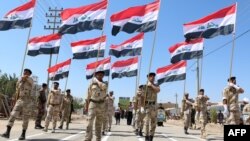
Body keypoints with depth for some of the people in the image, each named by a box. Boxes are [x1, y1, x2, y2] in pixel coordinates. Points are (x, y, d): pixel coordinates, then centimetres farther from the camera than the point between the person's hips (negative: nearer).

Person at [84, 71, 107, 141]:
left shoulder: (105, 83, 9)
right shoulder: (92, 84, 3)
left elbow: (103, 86, -16)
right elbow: (88, 95, 6)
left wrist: (96, 80, -9)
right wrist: (87, 105, 5)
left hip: (101, 105, 2)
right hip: (93, 104, -2)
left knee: (99, 123, 8)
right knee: (90, 121, -13)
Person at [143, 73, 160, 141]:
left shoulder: (156, 86, 11)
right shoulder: (145, 86, -3)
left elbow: (158, 90, -14)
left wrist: (151, 85, -16)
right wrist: (142, 106, -15)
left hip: (154, 106, 5)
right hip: (147, 105, -5)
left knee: (153, 122, 6)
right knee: (146, 122, -11)